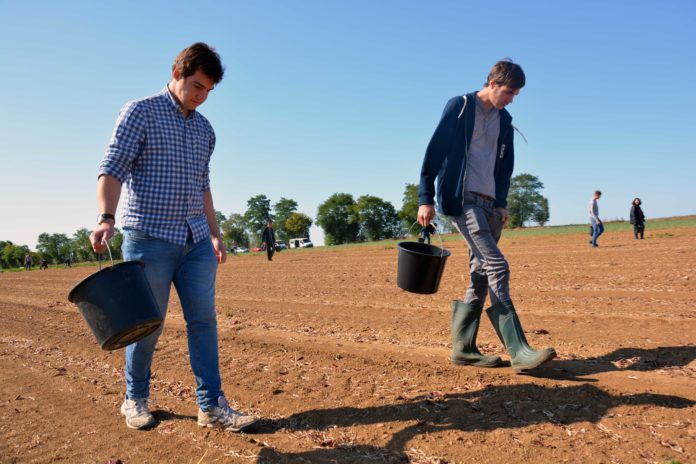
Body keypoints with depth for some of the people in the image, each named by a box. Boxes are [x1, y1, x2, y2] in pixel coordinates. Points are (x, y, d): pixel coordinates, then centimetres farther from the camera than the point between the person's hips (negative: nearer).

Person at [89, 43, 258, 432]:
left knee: (204, 320, 2)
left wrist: (215, 235, 17)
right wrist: (106, 218, -24)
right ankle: (136, 400, 27)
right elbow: (112, 169, -9)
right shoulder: (140, 112, -1)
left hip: (196, 240, 5)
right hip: (150, 237, -5)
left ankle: (212, 405, 9)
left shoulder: (205, 129, 16)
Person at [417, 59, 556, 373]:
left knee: (481, 275, 4)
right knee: (497, 267, -16)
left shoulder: (504, 120, 19)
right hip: (461, 200, -7)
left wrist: (502, 203, 12)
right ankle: (518, 351, -15)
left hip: (489, 204, 7)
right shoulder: (459, 106, -1)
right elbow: (434, 151, -5)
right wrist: (425, 198, -11)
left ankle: (462, 348, 12)